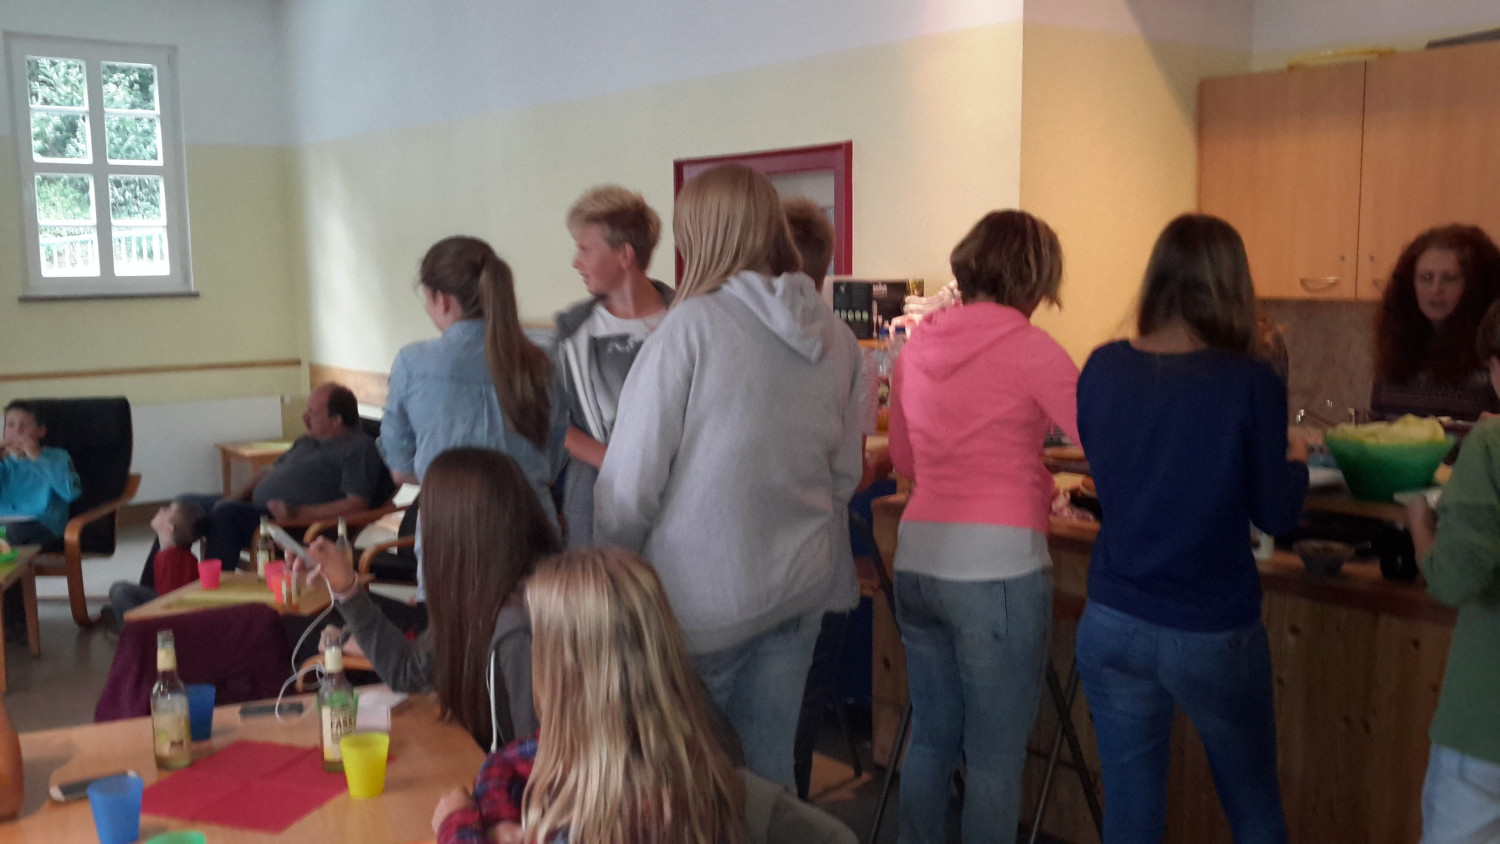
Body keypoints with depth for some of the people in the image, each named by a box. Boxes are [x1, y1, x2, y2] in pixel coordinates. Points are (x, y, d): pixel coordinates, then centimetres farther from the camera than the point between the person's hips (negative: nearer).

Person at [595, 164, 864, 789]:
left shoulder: (692, 327, -15)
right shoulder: (835, 338, 3)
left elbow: (630, 483, -14)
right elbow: (845, 474, 11)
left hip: (703, 599, -5)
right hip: (801, 588, 6)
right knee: (768, 767, 17)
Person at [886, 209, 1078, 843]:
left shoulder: (916, 346, 10)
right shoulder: (1028, 348, -9)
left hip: (918, 561, 6)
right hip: (997, 569, -6)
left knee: (929, 740, 18)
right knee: (996, 758, 5)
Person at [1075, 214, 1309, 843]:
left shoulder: (1103, 368, -5)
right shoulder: (1250, 383, -14)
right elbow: (1277, 515, -5)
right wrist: (1294, 457, 15)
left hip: (1113, 624, 3)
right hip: (1214, 635, -2)